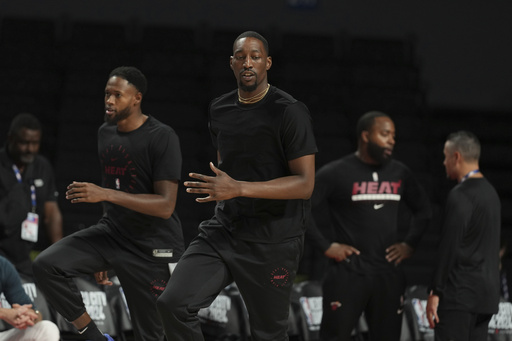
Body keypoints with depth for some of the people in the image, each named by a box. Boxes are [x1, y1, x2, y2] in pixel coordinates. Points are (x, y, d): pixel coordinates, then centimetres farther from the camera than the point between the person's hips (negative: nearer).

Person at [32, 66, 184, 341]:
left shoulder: (162, 137, -15)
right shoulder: (105, 132, 8)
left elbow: (165, 205, -21)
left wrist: (105, 194, -29)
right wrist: (100, 256, 23)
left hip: (153, 248, -6)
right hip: (111, 234, 6)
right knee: (45, 266, -15)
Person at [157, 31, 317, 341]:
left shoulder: (290, 112, -12)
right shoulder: (219, 110, 9)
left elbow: (305, 184, -18)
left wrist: (238, 189, -26)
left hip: (273, 241, -5)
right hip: (224, 231, 5)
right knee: (174, 303, -14)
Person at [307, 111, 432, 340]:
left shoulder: (400, 173, 10)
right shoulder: (335, 173, -6)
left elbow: (423, 210, 24)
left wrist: (410, 244, 12)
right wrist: (326, 246, -11)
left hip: (388, 274, 5)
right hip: (348, 272, -5)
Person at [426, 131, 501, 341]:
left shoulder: (460, 195, -12)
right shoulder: (490, 192, 17)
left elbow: (449, 246, -17)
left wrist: (435, 292, -16)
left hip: (460, 292, -9)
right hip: (486, 291, 9)